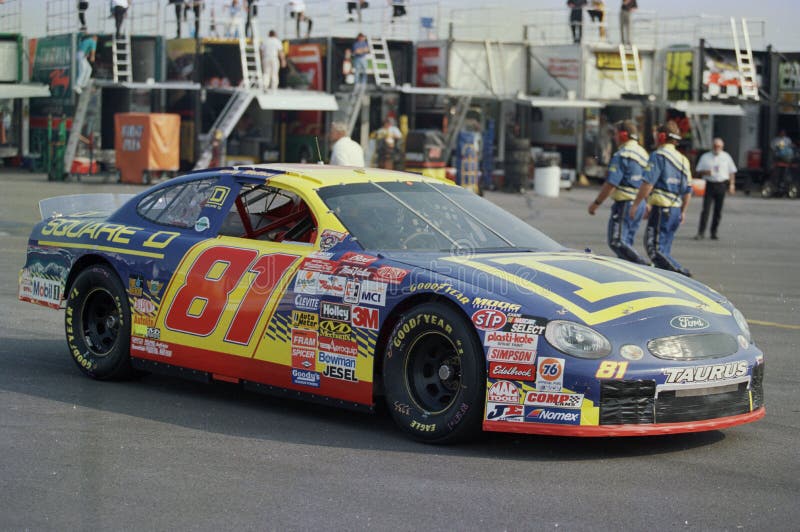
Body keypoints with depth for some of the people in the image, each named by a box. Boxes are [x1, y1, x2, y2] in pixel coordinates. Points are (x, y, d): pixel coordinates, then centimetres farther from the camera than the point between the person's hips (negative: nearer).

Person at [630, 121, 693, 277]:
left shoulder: (659, 155, -9)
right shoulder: (683, 159, 16)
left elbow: (648, 183, -17)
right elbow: (688, 189, 18)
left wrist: (635, 205, -12)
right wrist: (683, 211, 26)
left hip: (661, 208, -8)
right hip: (676, 210, 8)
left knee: (654, 248, -8)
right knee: (664, 249, 14)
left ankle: (681, 274, -19)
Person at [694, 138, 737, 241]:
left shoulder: (726, 157, 9)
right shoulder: (705, 157, 6)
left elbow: (732, 171, 13)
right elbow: (699, 170, 8)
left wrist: (732, 184, 3)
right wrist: (706, 172, -13)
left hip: (721, 185, 1)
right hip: (710, 184, -1)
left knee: (718, 211, 4)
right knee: (705, 209, -8)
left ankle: (714, 232, 12)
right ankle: (701, 232, -8)